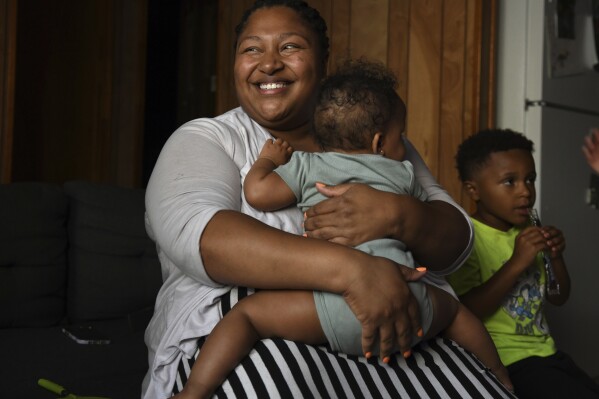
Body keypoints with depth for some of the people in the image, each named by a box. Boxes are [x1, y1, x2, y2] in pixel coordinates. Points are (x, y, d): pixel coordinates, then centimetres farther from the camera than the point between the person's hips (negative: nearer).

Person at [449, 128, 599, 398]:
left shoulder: (529, 231, 7)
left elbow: (558, 298, 13)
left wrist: (556, 257, -7)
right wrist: (516, 263, -29)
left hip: (545, 352, 8)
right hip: (504, 360, -8)